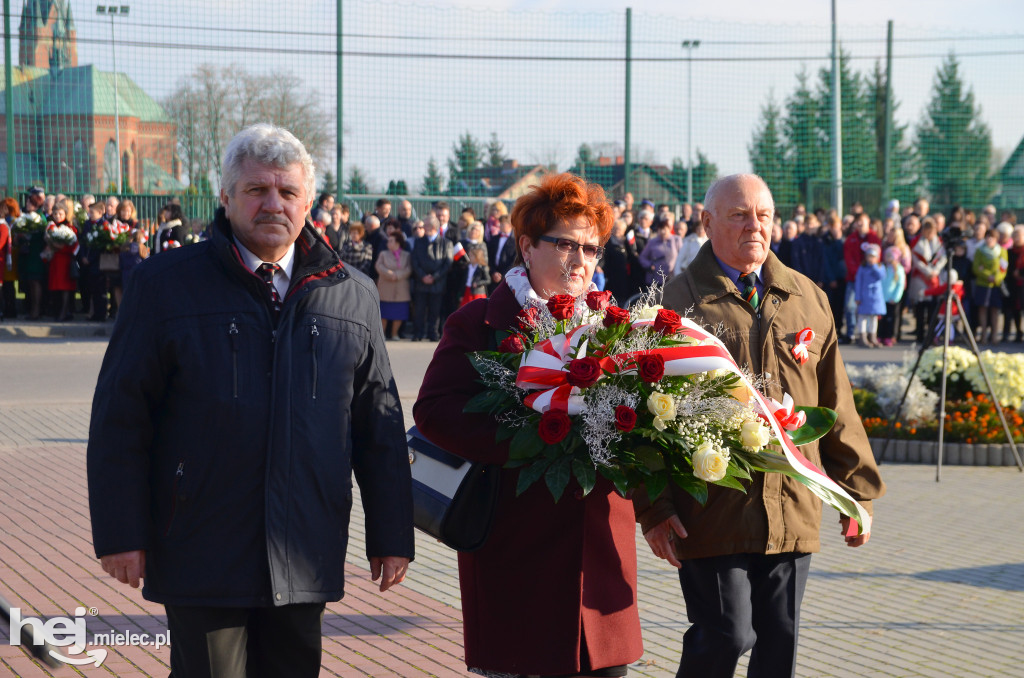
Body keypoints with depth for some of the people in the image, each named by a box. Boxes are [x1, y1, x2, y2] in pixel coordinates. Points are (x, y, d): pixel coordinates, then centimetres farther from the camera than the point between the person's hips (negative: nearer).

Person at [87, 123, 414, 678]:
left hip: (305, 561, 3)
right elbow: (120, 417, -1)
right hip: (201, 556, -3)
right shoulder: (166, 284, 0)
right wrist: (120, 531, -5)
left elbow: (380, 425, 12)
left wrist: (391, 534, 10)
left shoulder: (352, 295, 8)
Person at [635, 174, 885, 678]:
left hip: (793, 512, 4)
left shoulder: (808, 300, 11)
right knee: (727, 635, -7)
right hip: (710, 516, -4)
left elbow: (836, 404, 15)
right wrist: (653, 507, -8)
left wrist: (856, 490, 14)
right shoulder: (678, 301, -2)